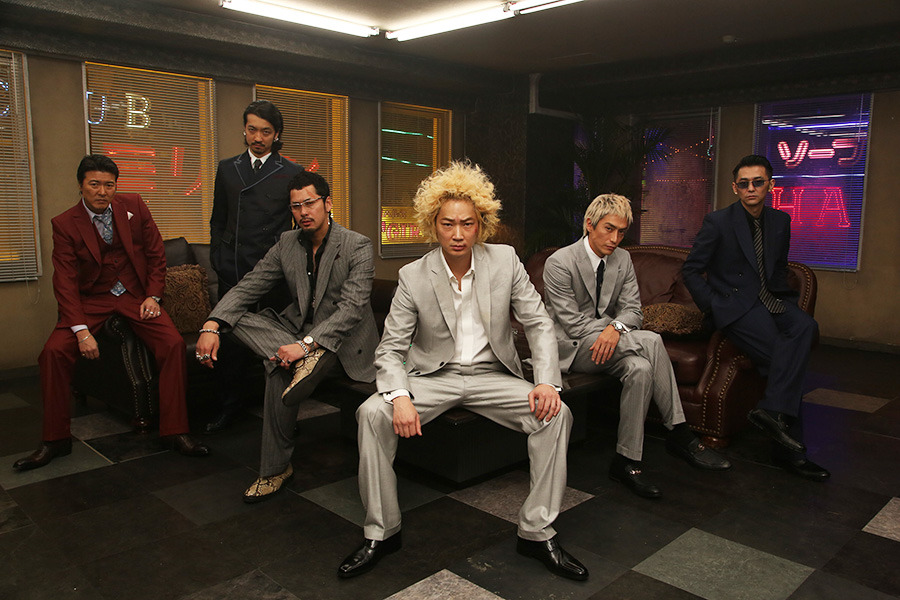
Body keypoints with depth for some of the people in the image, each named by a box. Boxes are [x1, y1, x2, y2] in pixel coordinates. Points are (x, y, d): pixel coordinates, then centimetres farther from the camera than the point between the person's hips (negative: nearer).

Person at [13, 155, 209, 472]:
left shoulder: (133, 206, -1)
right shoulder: (65, 224, -6)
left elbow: (156, 253, 6)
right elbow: (65, 282, -10)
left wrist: (153, 296, -6)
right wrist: (81, 330, -21)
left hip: (135, 294, 0)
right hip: (91, 299, 0)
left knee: (174, 343, -23)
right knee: (54, 351, -22)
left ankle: (174, 431, -13)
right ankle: (56, 440, -4)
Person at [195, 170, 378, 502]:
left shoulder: (357, 246, -13)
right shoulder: (287, 244, 5)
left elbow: (351, 308, -24)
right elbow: (247, 287, -1)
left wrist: (306, 344, -37)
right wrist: (212, 325, -20)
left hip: (344, 343, -6)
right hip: (300, 333, 6)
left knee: (280, 371, -32)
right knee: (241, 318, -15)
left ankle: (276, 469, -18)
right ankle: (304, 361, -30)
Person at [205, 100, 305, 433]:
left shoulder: (292, 173, 6)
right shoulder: (227, 168, 15)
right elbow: (217, 221, 19)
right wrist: (218, 259, 10)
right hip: (232, 271, 3)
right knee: (229, 340, 3)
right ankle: (228, 404, 19)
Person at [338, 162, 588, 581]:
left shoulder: (505, 261, -4)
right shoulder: (414, 277, -7)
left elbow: (539, 323, -2)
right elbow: (390, 349, -7)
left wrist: (547, 381, -18)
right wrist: (400, 397, -27)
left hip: (492, 375, 1)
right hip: (434, 376, -1)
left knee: (556, 413, -23)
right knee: (372, 413, -25)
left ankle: (537, 532, -9)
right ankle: (381, 532, -8)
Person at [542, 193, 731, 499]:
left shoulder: (623, 259, 7)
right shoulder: (559, 263, -13)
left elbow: (633, 310, 2)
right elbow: (573, 325, -16)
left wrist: (616, 327, -22)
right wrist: (612, 329, -17)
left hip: (609, 341, 6)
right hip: (572, 347, -6)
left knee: (641, 368, -29)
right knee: (652, 341, -26)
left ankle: (626, 461, -19)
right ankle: (679, 433, -16)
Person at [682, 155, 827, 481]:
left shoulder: (781, 221, 13)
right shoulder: (718, 222, -3)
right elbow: (690, 270, 0)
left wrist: (782, 299, 7)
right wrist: (713, 306, -8)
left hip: (769, 301, 5)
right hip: (736, 306, -5)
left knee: (806, 326, -30)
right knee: (783, 359, -26)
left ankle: (771, 409, -33)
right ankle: (789, 451, -17)